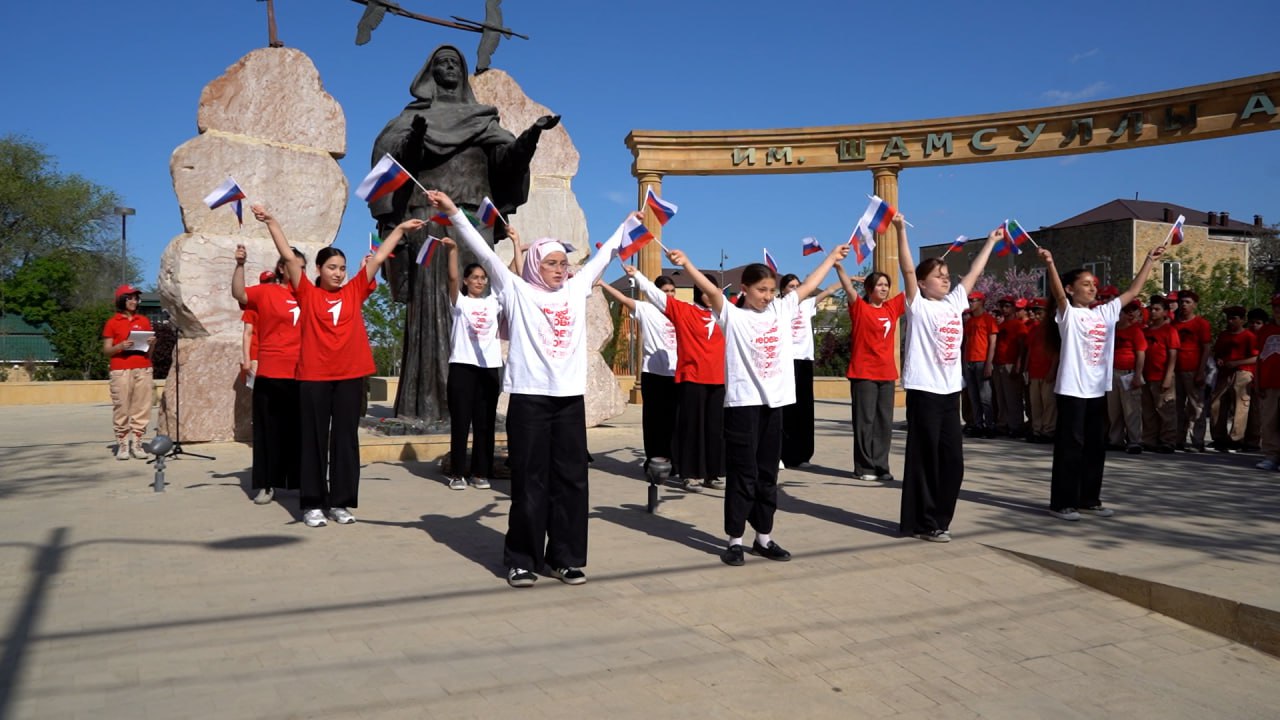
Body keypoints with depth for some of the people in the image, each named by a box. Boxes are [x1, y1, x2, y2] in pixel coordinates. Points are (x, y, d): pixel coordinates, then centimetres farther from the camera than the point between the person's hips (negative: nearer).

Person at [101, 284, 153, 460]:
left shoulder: (144, 321, 16)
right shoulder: (112, 322, 6)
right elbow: (106, 350, 4)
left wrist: (151, 344, -1)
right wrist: (120, 346, -13)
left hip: (143, 370, 3)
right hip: (121, 371, -3)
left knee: (142, 408, -1)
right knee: (121, 408, -6)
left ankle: (137, 444, 4)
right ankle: (122, 445, 0)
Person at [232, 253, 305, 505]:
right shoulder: (265, 291, -1)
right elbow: (239, 294, -17)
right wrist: (240, 264, -30)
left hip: (302, 374, 3)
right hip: (270, 373, -3)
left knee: (300, 430, 10)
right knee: (269, 429, 3)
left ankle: (300, 481, 19)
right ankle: (267, 484, 10)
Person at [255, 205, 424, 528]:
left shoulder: (354, 292, 9)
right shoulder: (307, 293, 3)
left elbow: (378, 258, 10)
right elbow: (289, 256, -1)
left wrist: (400, 229, 11)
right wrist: (270, 221, -5)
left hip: (350, 376, 2)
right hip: (314, 377, -2)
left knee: (346, 439, 7)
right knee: (314, 440, 5)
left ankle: (341, 502, 15)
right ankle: (313, 504, 11)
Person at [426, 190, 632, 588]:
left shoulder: (576, 290, 14)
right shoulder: (517, 291, 3)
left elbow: (603, 255, 26)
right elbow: (483, 252, -2)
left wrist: (628, 223, 35)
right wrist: (454, 213, -7)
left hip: (570, 397, 4)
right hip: (530, 396, -4)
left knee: (571, 479, 6)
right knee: (530, 481, 1)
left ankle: (566, 557, 17)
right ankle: (523, 560, 12)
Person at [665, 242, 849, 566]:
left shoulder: (782, 310, 11)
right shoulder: (732, 315, -3)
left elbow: (809, 285, 22)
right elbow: (710, 289, -17)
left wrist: (832, 257, 30)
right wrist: (685, 263, -31)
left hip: (774, 402, 5)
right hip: (742, 403, -5)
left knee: (768, 473, 11)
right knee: (742, 474, 0)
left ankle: (764, 537, 21)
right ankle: (735, 540, 8)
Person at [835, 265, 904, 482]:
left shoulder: (892, 308, 10)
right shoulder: (860, 307, -5)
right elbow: (848, 287, -21)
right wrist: (839, 266, -35)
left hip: (887, 374, 5)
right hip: (863, 373, -5)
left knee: (885, 422, 7)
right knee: (865, 421, -1)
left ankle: (881, 466, 14)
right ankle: (864, 467, 6)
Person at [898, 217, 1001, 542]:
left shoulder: (954, 303, 13)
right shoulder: (918, 306, -4)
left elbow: (974, 273, 23)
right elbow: (908, 270, -15)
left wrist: (990, 242, 29)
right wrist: (901, 231, -23)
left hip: (950, 390, 7)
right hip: (924, 390, -6)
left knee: (952, 460, 8)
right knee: (924, 459, -1)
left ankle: (939, 519, 20)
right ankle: (921, 522, 9)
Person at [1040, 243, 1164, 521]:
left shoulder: (1105, 313, 13)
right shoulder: (1068, 313, -6)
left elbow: (1133, 291, 19)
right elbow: (1058, 292, -25)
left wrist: (1150, 260, 18)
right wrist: (1050, 264, -42)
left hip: (1098, 390, 7)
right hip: (1072, 390, -7)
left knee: (1096, 447, 12)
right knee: (1069, 447, -3)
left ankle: (1089, 499, 22)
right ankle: (1062, 503, 4)